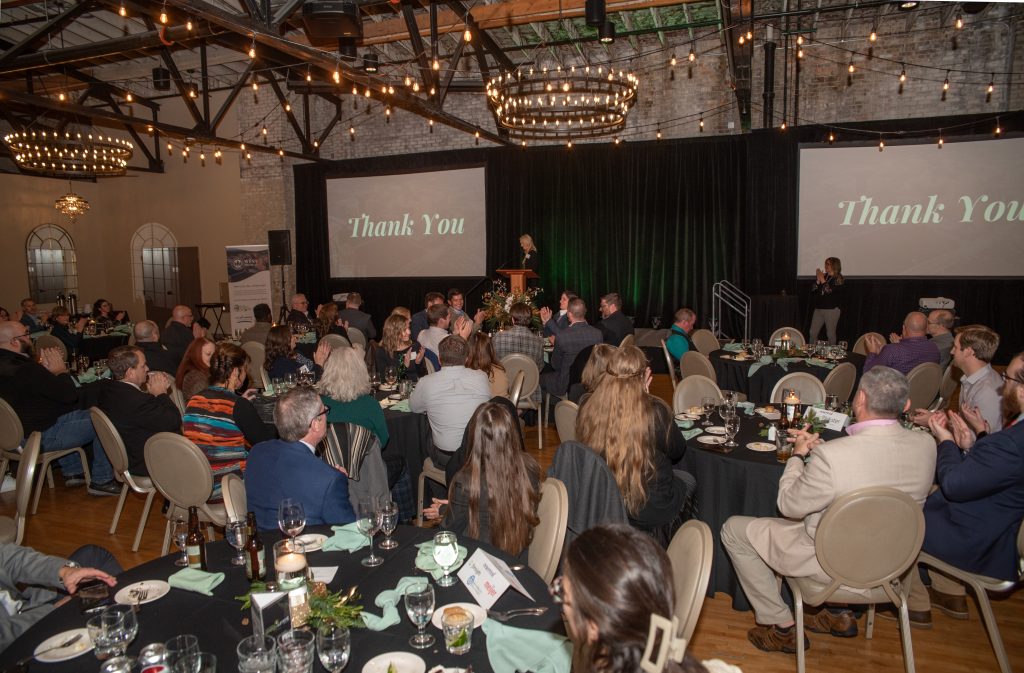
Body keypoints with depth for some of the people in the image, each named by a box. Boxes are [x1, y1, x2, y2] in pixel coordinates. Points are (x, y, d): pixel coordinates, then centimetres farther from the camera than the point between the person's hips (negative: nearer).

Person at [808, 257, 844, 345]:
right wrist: (818, 280, -8)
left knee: (831, 334, 1)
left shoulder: (839, 279, -5)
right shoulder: (823, 276, 10)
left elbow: (830, 291, -18)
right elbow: (813, 290, 5)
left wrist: (823, 280, -16)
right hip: (818, 308, 5)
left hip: (832, 309, -5)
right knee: (812, 333, 4)